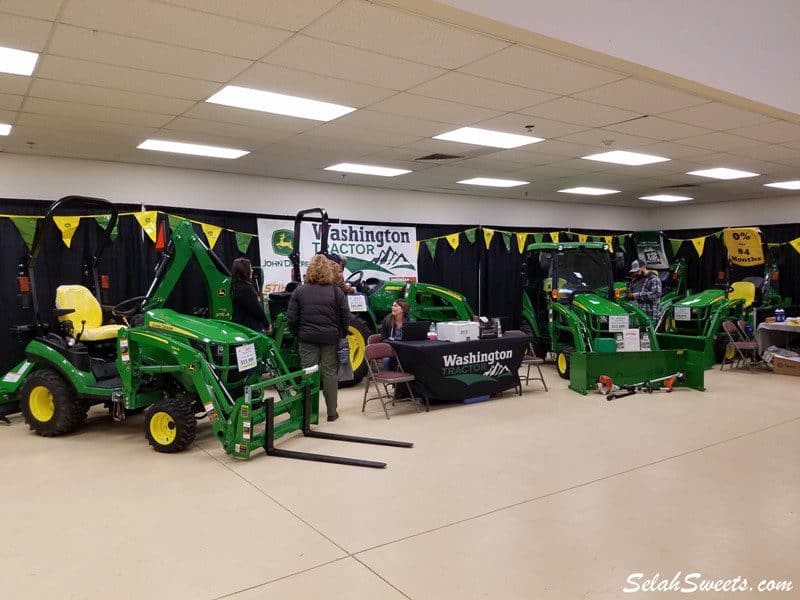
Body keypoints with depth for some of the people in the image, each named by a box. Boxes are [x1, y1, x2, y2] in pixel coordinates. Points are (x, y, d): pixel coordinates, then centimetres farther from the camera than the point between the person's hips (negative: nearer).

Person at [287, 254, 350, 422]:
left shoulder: (299, 291, 0)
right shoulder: (336, 291, -1)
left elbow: (291, 319, 0)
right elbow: (345, 317, 0)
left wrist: (298, 334, 13)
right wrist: (341, 335, 12)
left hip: (307, 339, 0)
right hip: (330, 339, 0)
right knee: (330, 373, 7)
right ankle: (332, 412, 14)